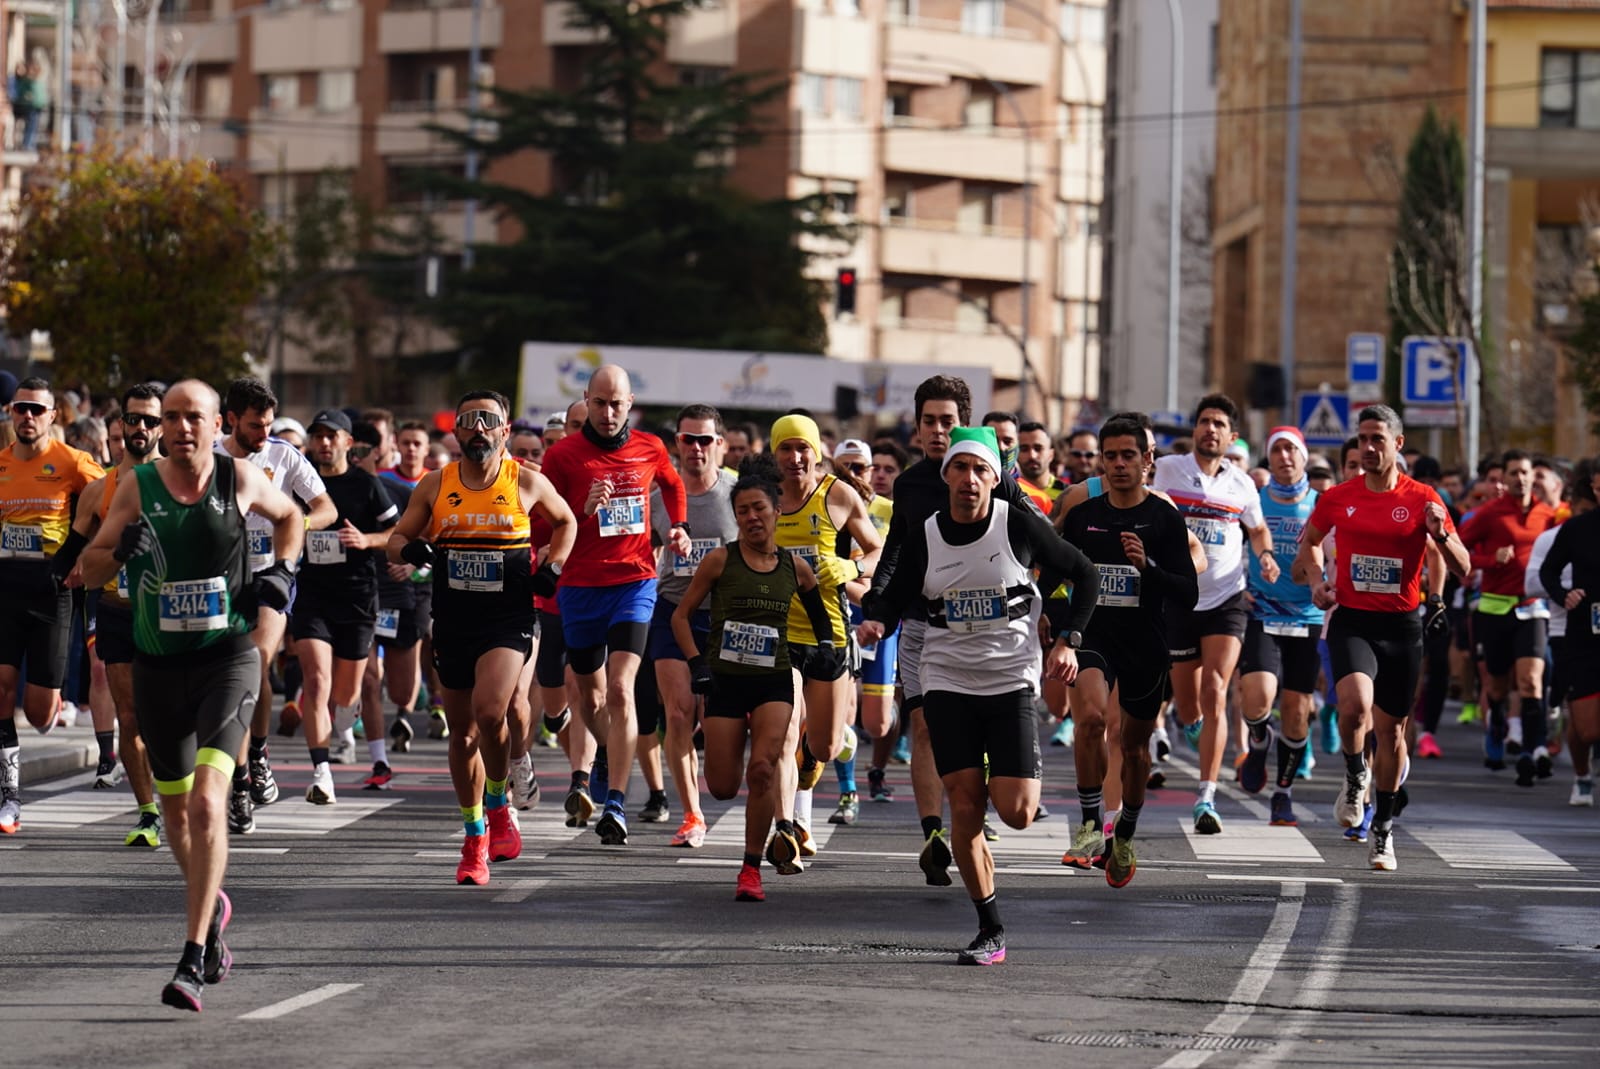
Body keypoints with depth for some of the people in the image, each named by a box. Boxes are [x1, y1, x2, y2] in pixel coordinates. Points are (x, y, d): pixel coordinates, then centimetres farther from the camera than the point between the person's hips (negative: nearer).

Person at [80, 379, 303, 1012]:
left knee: (207, 802, -19)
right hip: (157, 666, 3)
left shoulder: (240, 479, -1)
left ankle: (194, 961, -21)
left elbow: (288, 515, 21)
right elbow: (90, 572, 1)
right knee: (175, 807, 15)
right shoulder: (138, 487, -1)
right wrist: (120, 551, -20)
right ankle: (211, 904, 45)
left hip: (227, 658, -3)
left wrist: (281, 569, 4)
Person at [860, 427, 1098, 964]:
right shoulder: (923, 538, 0)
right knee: (964, 809, -5)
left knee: (1015, 812, -11)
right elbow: (894, 599, 8)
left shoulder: (1020, 525, -6)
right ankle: (990, 930, 6)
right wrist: (876, 623, -15)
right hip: (947, 682, 2)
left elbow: (1084, 575, 4)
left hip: (1011, 679, -2)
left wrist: (1068, 641, -5)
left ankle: (1024, 777, 27)